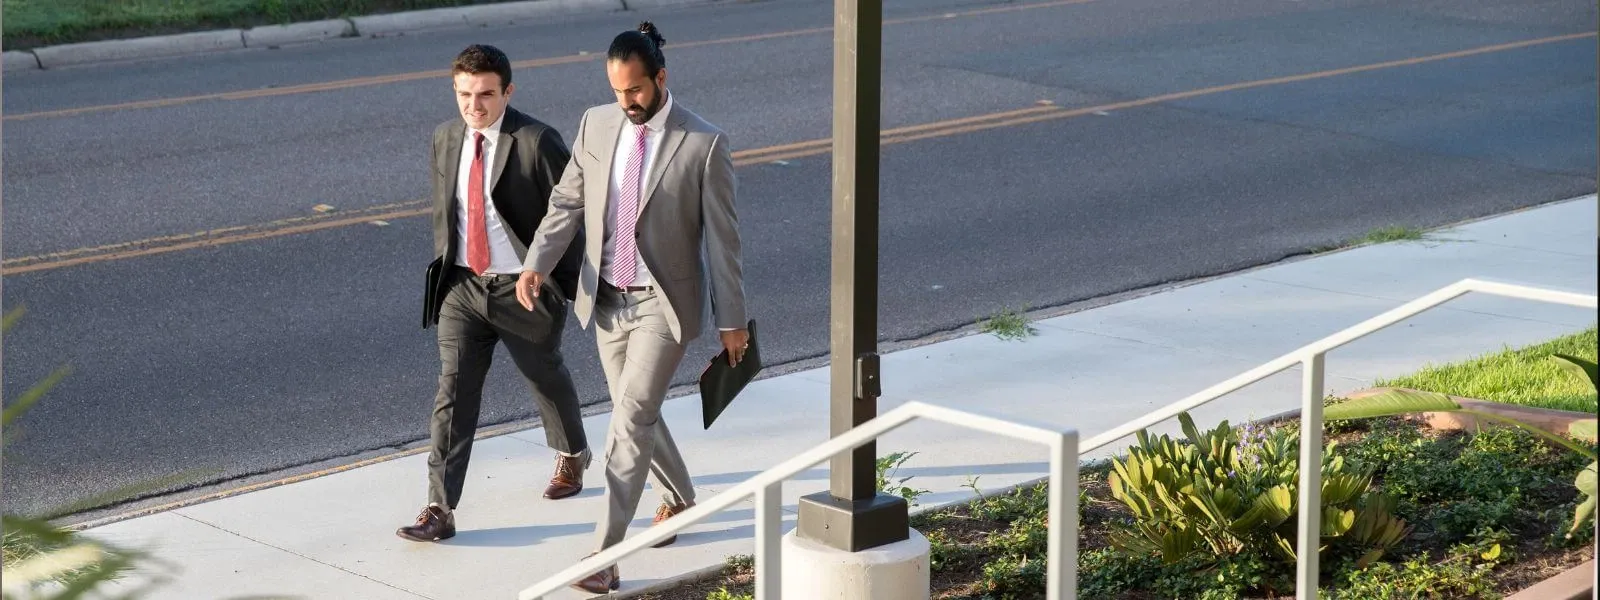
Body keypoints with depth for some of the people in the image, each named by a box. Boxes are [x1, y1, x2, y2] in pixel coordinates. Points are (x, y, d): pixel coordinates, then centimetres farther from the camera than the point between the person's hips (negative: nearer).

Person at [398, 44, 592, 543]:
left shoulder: (537, 142, -17)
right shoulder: (445, 138, 2)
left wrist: (567, 280, -9)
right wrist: (444, 269, 14)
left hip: (524, 289, -3)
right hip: (462, 286, 4)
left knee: (547, 379, 19)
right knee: (453, 392, -6)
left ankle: (572, 455, 49)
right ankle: (439, 509, -8)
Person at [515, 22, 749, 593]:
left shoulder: (703, 144, -14)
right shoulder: (596, 124, 0)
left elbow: (721, 239, -9)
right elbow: (567, 202, 4)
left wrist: (732, 320, -7)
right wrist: (537, 263, -13)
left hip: (663, 303, -5)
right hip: (608, 299, 6)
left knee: (630, 419, -14)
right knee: (636, 413, 19)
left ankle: (606, 553, -13)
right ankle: (678, 496, 45)